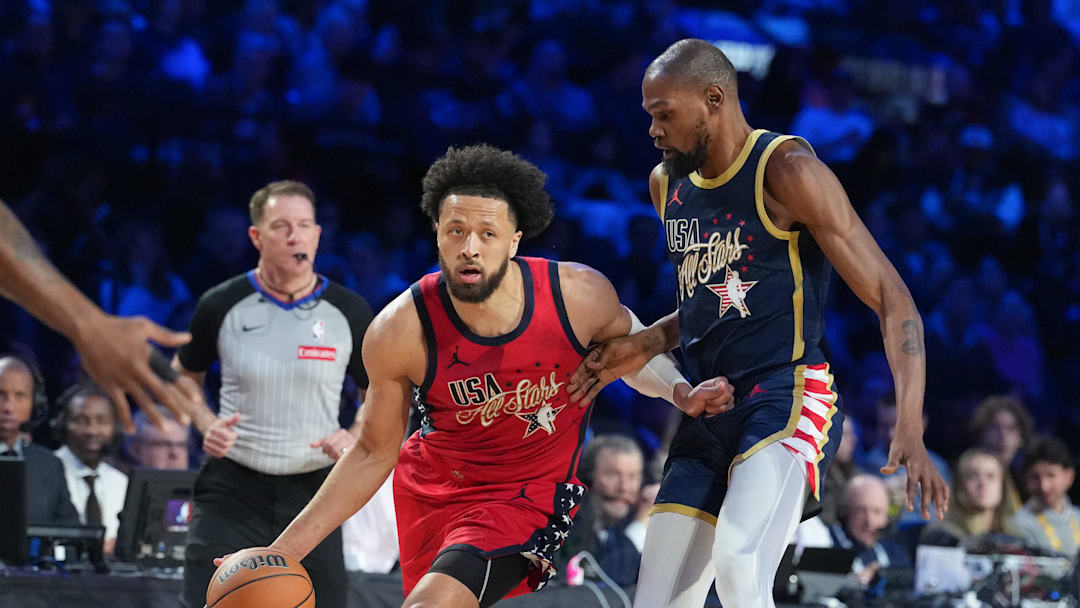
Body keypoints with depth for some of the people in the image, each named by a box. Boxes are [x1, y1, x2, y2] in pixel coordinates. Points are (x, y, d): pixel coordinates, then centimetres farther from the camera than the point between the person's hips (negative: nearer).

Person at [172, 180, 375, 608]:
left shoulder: (349, 312, -1)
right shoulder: (221, 305, -2)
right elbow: (183, 376, 15)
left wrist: (355, 438, -10)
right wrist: (206, 424, -4)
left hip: (314, 492, 1)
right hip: (233, 489, -1)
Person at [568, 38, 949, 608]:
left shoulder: (786, 171, -11)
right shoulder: (667, 184, 13)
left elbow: (892, 300, -14)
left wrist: (910, 431, -25)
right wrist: (642, 347, 11)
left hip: (789, 399, -8)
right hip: (706, 415, 8)